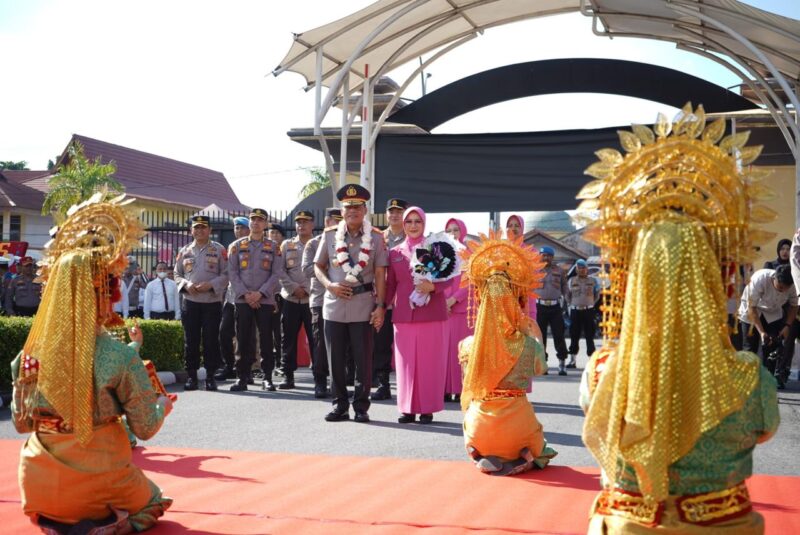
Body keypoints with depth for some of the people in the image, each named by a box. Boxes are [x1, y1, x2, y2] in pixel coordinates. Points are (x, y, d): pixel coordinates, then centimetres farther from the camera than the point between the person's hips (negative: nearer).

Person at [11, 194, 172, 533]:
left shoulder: (30, 355, -5)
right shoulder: (121, 357, -17)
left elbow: (21, 422, 6)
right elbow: (145, 428, -9)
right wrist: (163, 406, 12)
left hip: (39, 488, 4)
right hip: (98, 477, -4)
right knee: (151, 501, 25)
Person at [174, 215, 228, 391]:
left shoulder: (219, 249, 3)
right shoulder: (184, 251, 11)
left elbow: (226, 274, -1)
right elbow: (177, 274, 13)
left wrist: (210, 284, -15)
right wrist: (186, 284, -7)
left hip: (212, 302, -2)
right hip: (190, 302, 2)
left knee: (211, 340, 0)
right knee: (190, 340, 3)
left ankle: (210, 376, 8)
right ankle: (191, 376, 11)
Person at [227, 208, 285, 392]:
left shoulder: (273, 247, 7)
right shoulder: (237, 246, 9)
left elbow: (277, 274, 0)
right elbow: (233, 272, 3)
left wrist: (260, 293, -11)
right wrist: (245, 294, -10)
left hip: (265, 300, -1)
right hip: (243, 300, 1)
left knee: (266, 340, 0)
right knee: (243, 340, 1)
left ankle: (267, 377, 6)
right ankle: (242, 377, 6)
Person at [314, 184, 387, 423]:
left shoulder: (375, 237, 1)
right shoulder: (330, 235, 6)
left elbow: (380, 274, -1)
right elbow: (318, 266, 12)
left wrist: (380, 306, -7)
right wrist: (330, 285, -7)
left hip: (363, 306, -2)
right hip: (334, 306, 2)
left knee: (363, 360, 3)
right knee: (336, 359, 7)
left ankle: (361, 407, 14)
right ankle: (340, 405, 19)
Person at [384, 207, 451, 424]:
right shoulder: (395, 253, 12)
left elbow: (448, 277, 1)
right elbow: (390, 284, 13)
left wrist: (432, 286, -18)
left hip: (432, 313, -2)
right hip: (404, 314, 2)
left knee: (430, 362, 0)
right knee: (406, 362, 3)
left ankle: (427, 409, 8)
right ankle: (408, 408, 12)